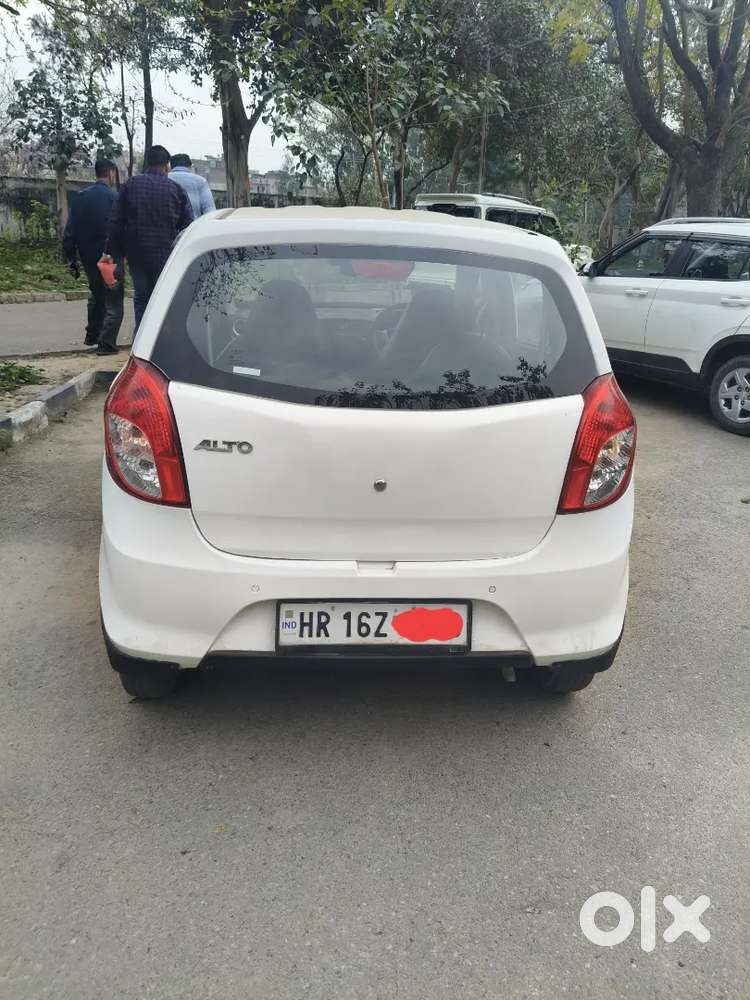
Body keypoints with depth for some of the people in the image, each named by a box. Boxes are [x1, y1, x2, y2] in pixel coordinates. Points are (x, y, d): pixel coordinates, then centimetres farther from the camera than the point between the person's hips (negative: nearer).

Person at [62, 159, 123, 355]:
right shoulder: (114, 197, -12)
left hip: (88, 258, 6)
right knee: (113, 300, 2)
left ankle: (92, 335, 32)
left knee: (96, 294, 24)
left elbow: (70, 232, 3)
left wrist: (70, 260, 7)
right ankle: (106, 343, -4)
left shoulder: (79, 197, 4)